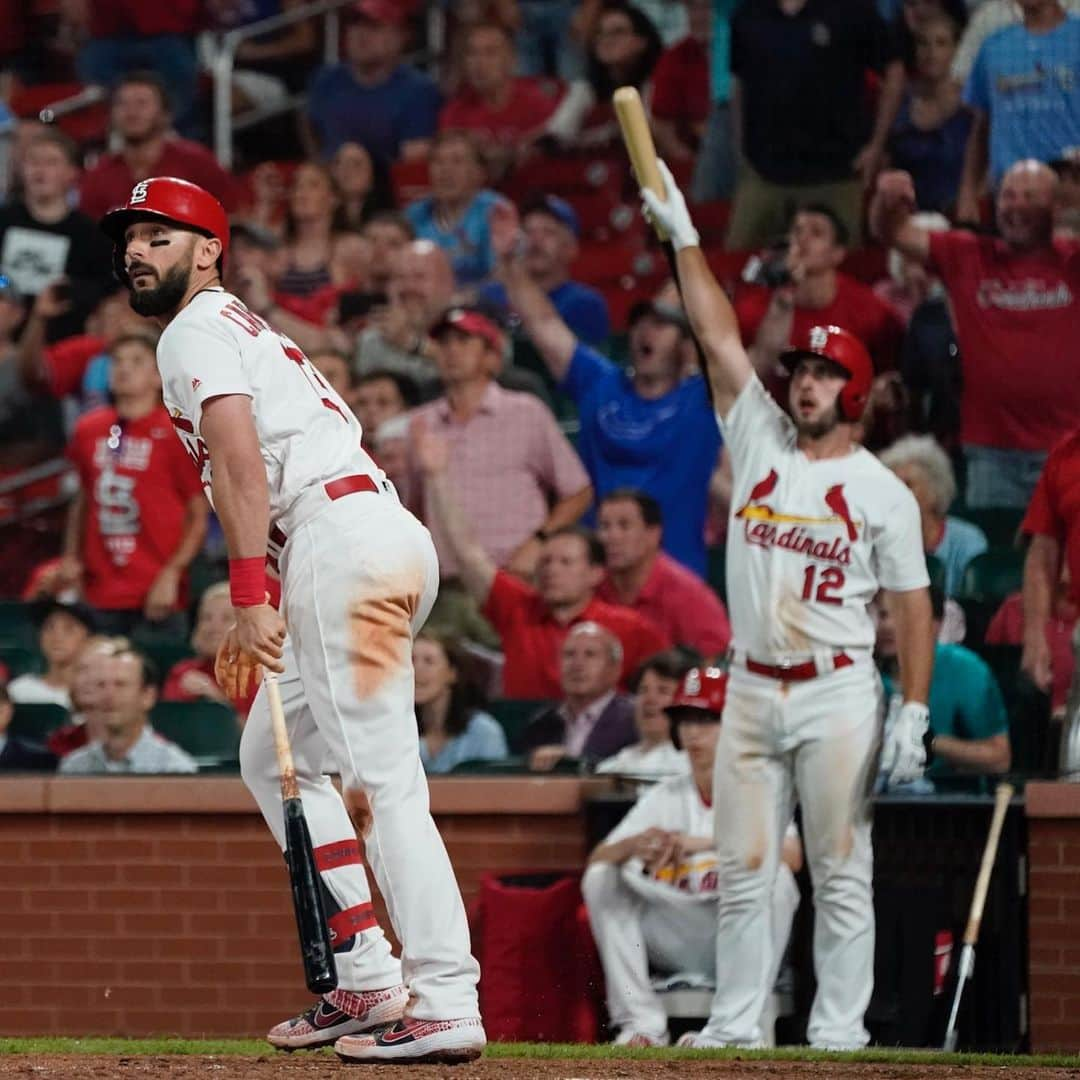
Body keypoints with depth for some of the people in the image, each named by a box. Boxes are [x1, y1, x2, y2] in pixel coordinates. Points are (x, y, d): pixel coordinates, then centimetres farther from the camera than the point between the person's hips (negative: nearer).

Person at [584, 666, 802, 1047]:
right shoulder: (665, 797, 10)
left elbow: (792, 856, -24)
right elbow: (596, 859, -2)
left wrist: (710, 843, -35)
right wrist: (633, 845, -26)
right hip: (679, 950, 4)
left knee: (772, 874, -30)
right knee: (601, 877, -11)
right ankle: (642, 1023, -15)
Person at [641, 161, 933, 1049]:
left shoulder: (884, 493, 0)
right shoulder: (759, 440, 9)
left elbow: (913, 608, -2)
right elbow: (719, 335, 5)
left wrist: (915, 714, -10)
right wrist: (683, 233, 1)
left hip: (839, 693, -4)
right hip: (752, 690, 4)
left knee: (842, 873, -2)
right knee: (743, 869, 4)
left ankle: (839, 1027, 1)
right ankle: (736, 1022, 7)